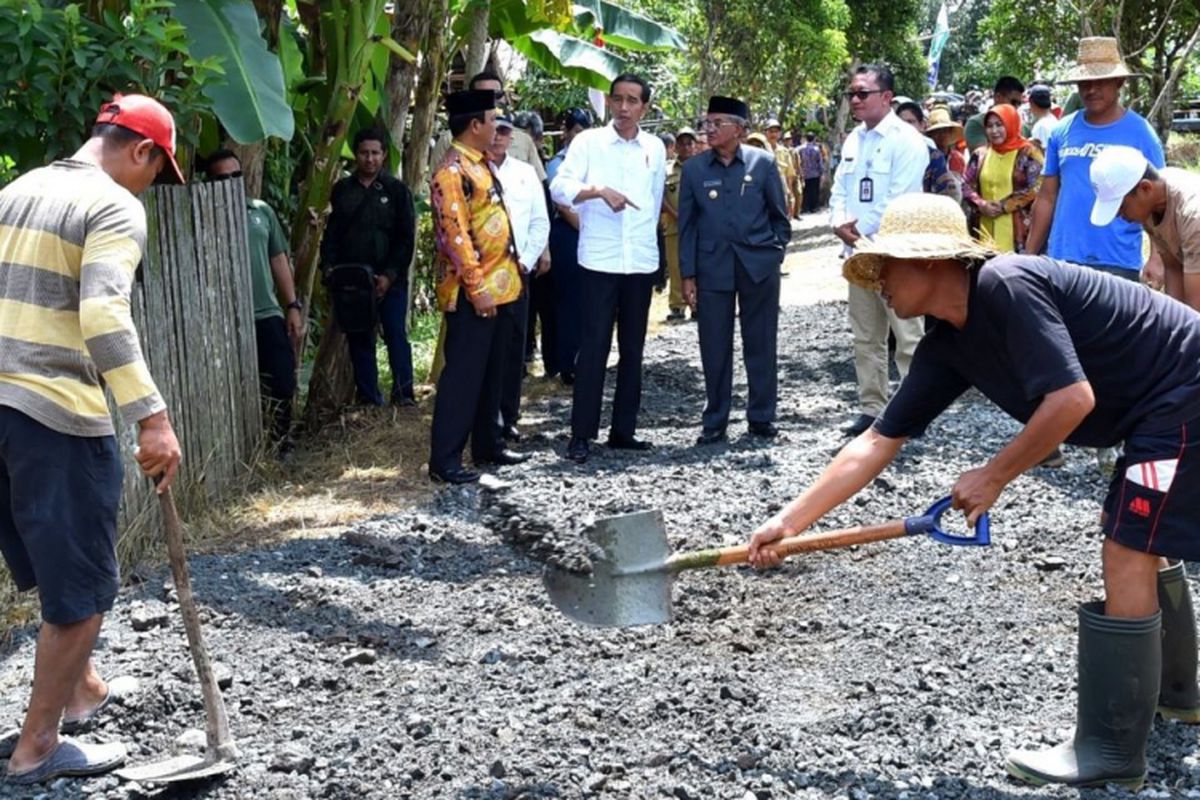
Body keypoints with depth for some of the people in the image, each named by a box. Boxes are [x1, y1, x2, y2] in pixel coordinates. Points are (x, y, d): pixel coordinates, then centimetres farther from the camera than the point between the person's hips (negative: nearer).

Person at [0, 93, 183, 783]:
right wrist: (152, 419, -31)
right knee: (84, 587, 3)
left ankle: (82, 688, 41)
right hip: (60, 416, -9)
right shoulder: (115, 206, -10)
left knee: (57, 566, 25)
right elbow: (103, 314, -26)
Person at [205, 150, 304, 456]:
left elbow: (279, 260, 14)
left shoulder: (262, 211, 9)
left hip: (268, 315, 4)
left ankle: (281, 446, 20)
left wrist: (293, 306, 8)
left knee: (283, 385, 3)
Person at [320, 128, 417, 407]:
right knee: (359, 338, 4)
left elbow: (406, 238, -1)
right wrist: (329, 266, -2)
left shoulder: (396, 190, 3)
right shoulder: (342, 190, 10)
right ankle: (368, 398, 10)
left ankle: (403, 394, -7)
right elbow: (331, 233, 13)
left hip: (389, 279, -3)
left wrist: (391, 275, -11)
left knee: (396, 334, -10)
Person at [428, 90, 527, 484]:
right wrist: (477, 289, -22)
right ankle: (445, 460, -1)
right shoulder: (452, 172, -15)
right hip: (473, 294, -9)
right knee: (462, 375, -6)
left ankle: (488, 445, 27)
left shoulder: (482, 165, 15)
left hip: (501, 288, 9)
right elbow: (455, 236, -21)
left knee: (493, 373, 16)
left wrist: (510, 274, 18)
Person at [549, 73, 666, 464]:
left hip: (642, 263, 4)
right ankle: (581, 434, 1)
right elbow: (559, 187, -14)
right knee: (593, 347, -4)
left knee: (632, 349, 9)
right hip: (598, 261, -4)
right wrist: (599, 190, -28)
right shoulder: (588, 141, -2)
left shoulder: (655, 148, 9)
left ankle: (623, 429, 18)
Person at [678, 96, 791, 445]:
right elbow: (686, 225, 4)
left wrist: (776, 252, 4)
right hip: (712, 268, 1)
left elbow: (779, 215, 9)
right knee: (714, 348, 3)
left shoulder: (763, 163, 0)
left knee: (761, 344, 7)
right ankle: (714, 422, 13)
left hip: (759, 267, 0)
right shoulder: (694, 169, 3)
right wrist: (687, 275, 1)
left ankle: (762, 417, 18)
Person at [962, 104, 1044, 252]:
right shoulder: (981, 154, 14)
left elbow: (1036, 189, -7)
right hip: (986, 229, 4)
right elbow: (967, 185, 13)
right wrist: (981, 204, -7)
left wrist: (1005, 206, -13)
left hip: (1016, 228, -4)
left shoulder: (1028, 153, -1)